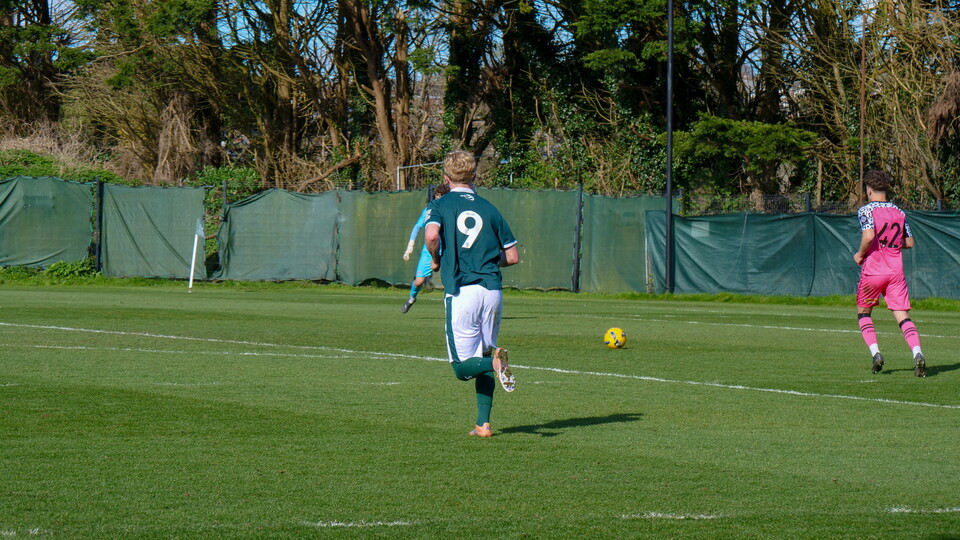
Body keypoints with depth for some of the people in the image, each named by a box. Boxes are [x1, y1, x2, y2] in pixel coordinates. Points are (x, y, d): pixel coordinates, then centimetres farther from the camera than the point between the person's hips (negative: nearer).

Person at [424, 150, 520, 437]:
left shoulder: (439, 205, 4)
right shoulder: (489, 208, 12)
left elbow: (432, 235, -18)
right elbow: (513, 256, 11)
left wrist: (436, 261, 2)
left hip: (461, 292, -3)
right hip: (493, 290, 3)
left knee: (463, 367, 2)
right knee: (483, 358, 16)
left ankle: (495, 360, -29)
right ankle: (483, 423, 8)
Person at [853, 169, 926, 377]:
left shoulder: (866, 210, -6)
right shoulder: (899, 212, 10)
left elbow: (869, 236, -22)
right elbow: (909, 242, 13)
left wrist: (860, 254, -6)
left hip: (872, 271, -3)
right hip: (896, 271, 3)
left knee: (863, 312, 18)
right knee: (903, 317, -2)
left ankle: (875, 353, 1)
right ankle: (917, 353, -25)